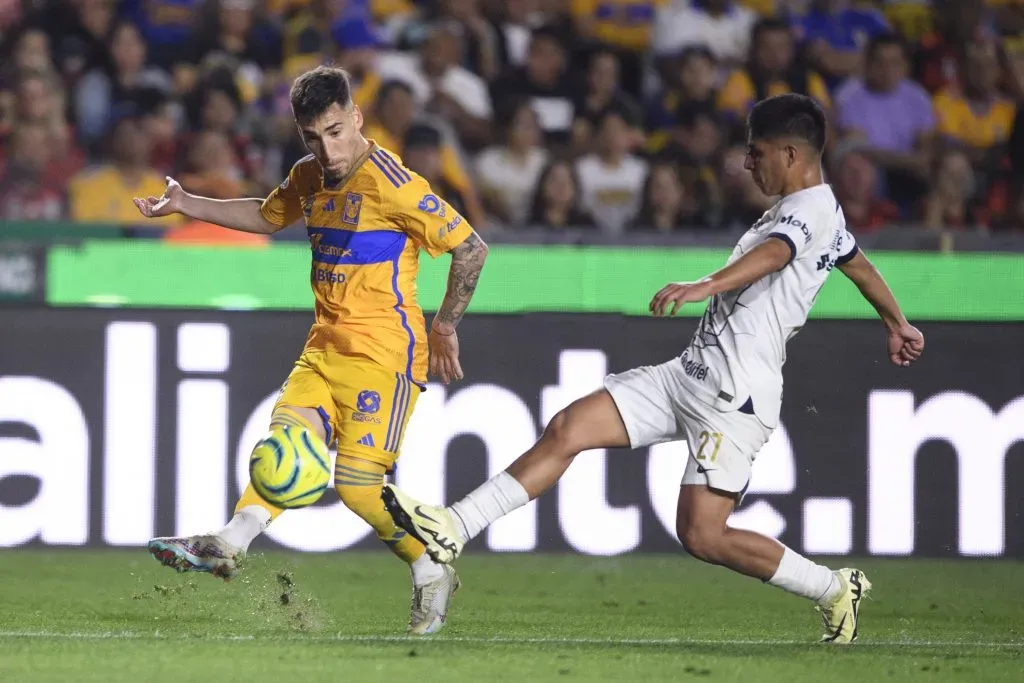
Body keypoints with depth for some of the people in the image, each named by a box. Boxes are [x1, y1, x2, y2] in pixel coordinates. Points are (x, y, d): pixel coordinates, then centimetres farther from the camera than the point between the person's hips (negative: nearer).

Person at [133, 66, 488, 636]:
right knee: (289, 435, -14)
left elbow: (471, 248, -12)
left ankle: (433, 577, 5)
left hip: (385, 349, -7)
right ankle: (231, 543, -28)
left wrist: (444, 328, -5)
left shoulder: (391, 184, -16)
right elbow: (269, 217, 32)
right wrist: (188, 206, 25)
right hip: (328, 345, 7)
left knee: (358, 481, -12)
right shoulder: (311, 176, 9)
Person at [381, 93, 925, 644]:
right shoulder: (818, 214, 19)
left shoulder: (811, 208, -13)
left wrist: (706, 286, -54)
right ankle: (453, 529, -1)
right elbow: (861, 266, 37)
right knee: (567, 429, 0)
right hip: (692, 374, 10)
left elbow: (771, 254, -35)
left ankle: (835, 590, 9)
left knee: (702, 535, -11)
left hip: (736, 394, -10)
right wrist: (897, 326, 55)